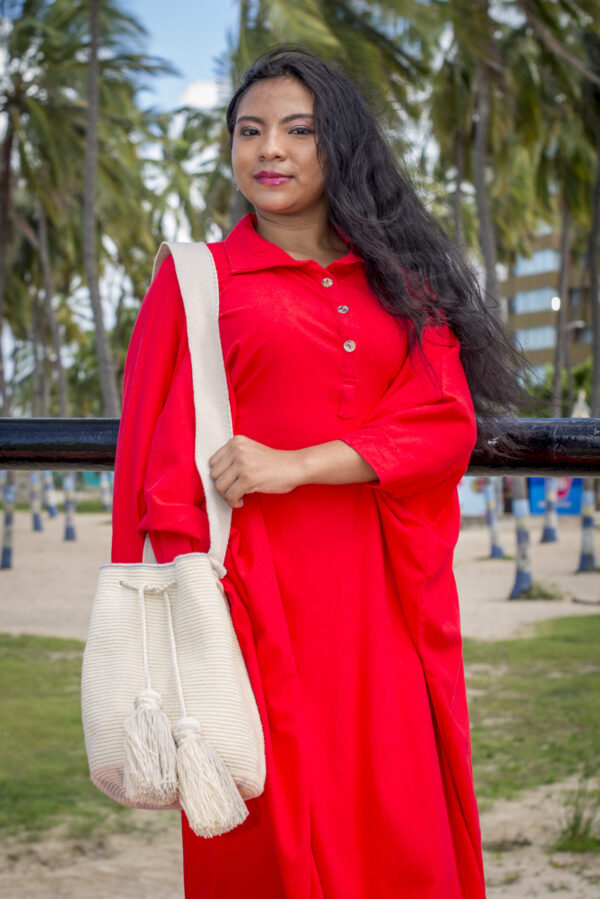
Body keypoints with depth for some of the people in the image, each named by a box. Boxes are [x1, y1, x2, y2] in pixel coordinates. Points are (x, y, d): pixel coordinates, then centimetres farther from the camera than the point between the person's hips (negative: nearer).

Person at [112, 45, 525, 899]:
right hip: (259, 594, -2)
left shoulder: (402, 280, 12)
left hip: (385, 601, 2)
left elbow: (449, 422, -1)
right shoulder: (197, 278, 5)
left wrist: (296, 465, -14)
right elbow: (164, 455, -1)